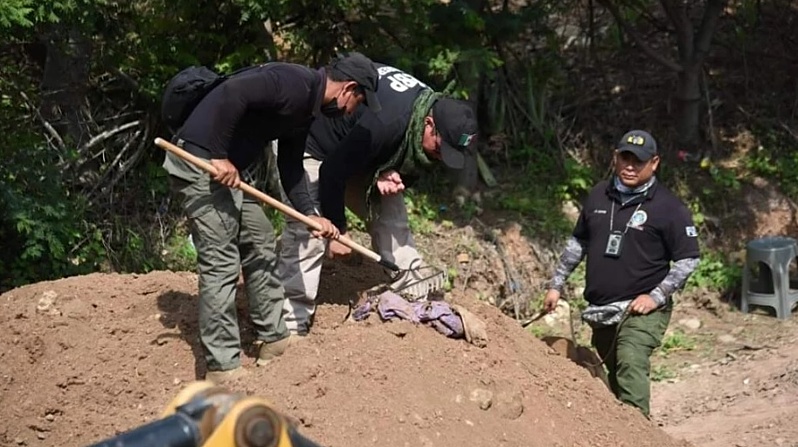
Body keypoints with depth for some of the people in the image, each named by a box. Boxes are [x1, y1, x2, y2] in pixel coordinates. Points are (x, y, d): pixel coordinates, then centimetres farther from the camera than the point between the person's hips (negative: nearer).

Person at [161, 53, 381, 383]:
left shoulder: (306, 107, 15)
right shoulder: (295, 83, -16)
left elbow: (291, 169, 20)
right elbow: (232, 92, -29)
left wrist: (312, 216, 11)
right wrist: (219, 156, -23)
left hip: (229, 169, 10)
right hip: (199, 163, -10)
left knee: (261, 247, 15)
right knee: (221, 263, -9)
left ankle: (273, 340, 26)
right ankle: (223, 368, -4)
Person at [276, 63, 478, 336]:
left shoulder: (434, 107, -13)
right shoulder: (384, 121, -39)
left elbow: (410, 166, 3)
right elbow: (332, 171, -30)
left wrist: (390, 175, -22)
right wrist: (337, 229, -18)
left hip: (357, 152, 8)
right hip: (308, 144, -8)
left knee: (391, 214, -1)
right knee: (308, 229, -19)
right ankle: (292, 324, -15)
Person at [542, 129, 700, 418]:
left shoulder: (669, 208, -8)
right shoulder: (598, 196, 9)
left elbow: (688, 259, -6)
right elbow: (578, 242, 20)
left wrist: (656, 296, -15)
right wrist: (557, 284, 18)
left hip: (641, 310, -6)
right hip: (600, 311, 6)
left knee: (631, 365, -26)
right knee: (615, 375, 17)